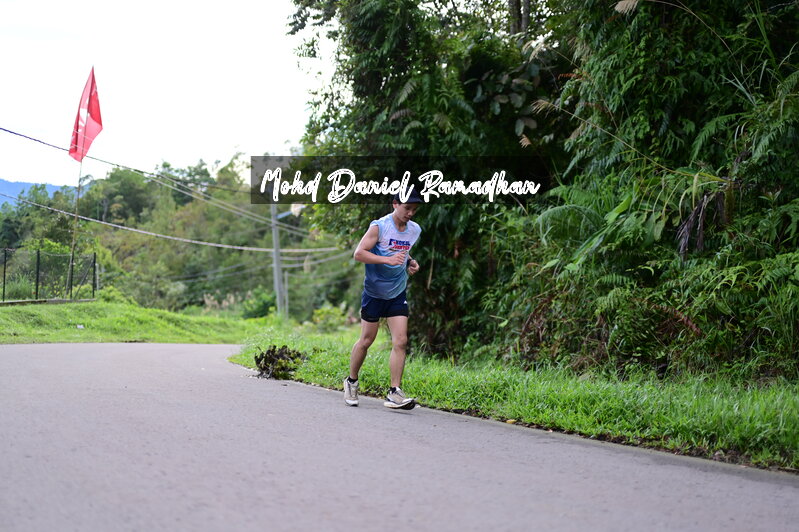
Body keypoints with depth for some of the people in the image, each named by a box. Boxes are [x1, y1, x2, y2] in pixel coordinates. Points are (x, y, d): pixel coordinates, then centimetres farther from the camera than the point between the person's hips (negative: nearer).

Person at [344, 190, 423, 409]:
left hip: (398, 293, 4)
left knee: (400, 341, -8)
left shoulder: (415, 230, 5)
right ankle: (351, 382, 27)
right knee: (366, 340, 6)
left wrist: (411, 263, 2)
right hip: (374, 291, -4)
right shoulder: (379, 226, -13)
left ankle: (394, 393, -7)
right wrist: (388, 259, -27)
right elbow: (359, 253, -18)